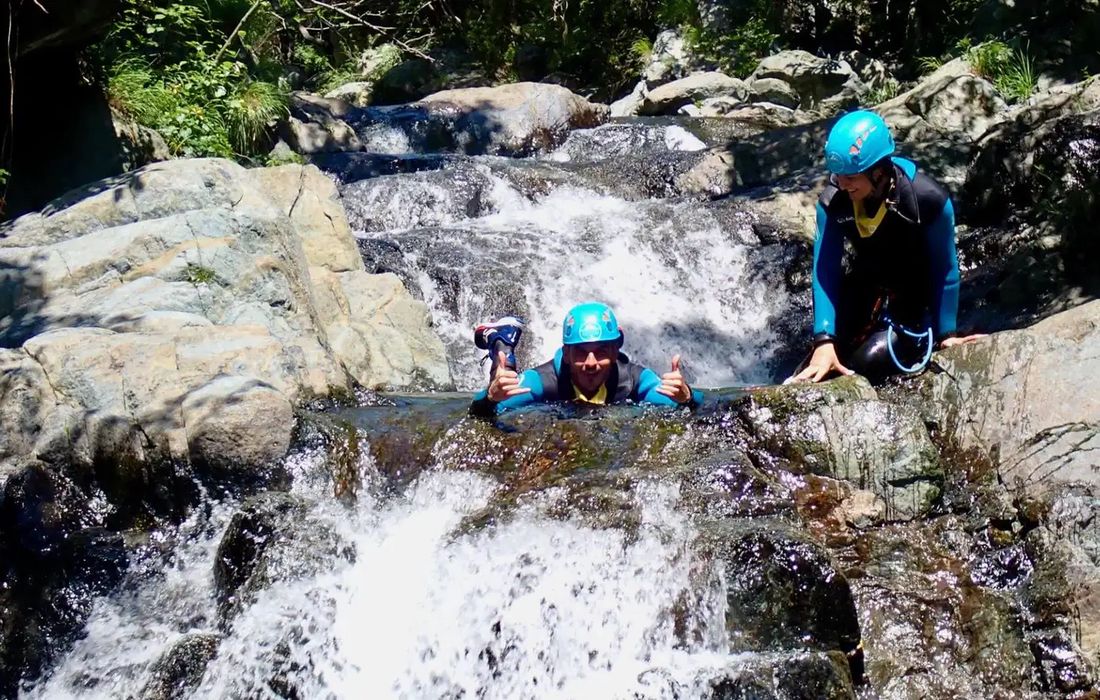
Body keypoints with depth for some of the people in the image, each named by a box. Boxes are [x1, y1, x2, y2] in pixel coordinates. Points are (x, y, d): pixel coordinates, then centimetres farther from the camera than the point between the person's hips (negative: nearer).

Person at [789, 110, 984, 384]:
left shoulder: (928, 200, -26)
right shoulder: (832, 201, -18)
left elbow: (945, 270, -14)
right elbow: (825, 270, -20)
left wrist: (946, 333, -6)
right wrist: (824, 340, -29)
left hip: (914, 298, -3)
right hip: (862, 287, 3)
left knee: (870, 360, -25)